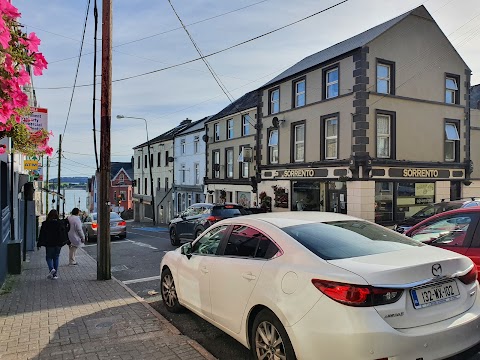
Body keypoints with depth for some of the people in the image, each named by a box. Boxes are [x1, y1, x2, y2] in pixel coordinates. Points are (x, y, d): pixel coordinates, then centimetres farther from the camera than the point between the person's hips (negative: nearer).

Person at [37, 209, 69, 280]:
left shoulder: (45, 224, -6)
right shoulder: (60, 223, 0)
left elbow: (42, 235, -3)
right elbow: (64, 234, 4)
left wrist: (39, 244, 4)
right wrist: (64, 241, 14)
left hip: (49, 244, -2)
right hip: (58, 244, 2)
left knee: (49, 257, 12)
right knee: (56, 258, 10)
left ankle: (51, 269, -15)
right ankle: (55, 274, 9)